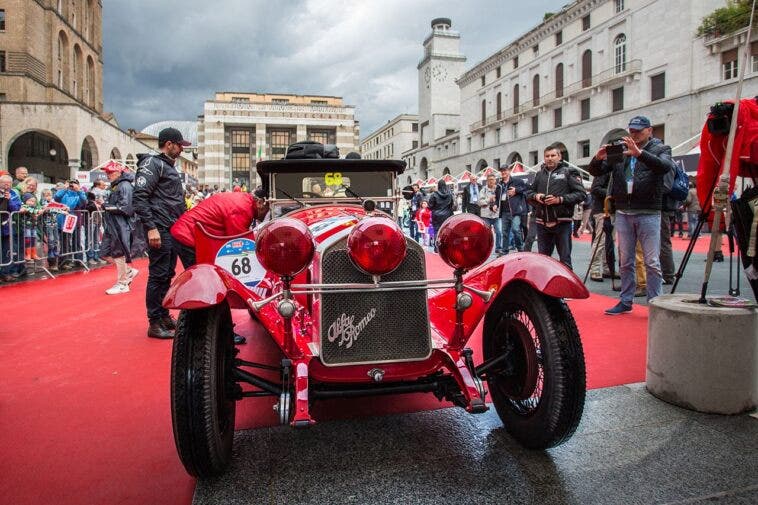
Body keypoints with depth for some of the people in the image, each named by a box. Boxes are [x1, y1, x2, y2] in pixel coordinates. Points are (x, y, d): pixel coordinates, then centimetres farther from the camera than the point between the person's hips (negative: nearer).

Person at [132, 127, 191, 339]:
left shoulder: (169, 167, 22)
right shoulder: (152, 164, -7)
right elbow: (139, 198, -17)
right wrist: (151, 227, -23)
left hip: (173, 230, 9)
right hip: (160, 230, -9)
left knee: (167, 275, 13)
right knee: (158, 276, -5)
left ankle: (165, 316, 23)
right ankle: (154, 323, 2)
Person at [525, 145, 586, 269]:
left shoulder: (568, 172, 1)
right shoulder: (540, 174, 14)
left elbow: (580, 193, -5)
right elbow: (529, 192, 22)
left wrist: (560, 199, -15)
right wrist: (536, 196, -1)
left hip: (562, 222, -4)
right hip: (542, 222, 4)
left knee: (565, 258, 1)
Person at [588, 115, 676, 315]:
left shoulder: (660, 149, 3)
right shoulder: (620, 150, 11)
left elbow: (665, 166, -19)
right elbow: (595, 171, 5)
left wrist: (639, 153, -33)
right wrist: (598, 158, -17)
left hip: (648, 213, -3)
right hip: (623, 213, 4)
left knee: (652, 262, -1)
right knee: (625, 261, 10)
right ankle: (626, 301, 20)